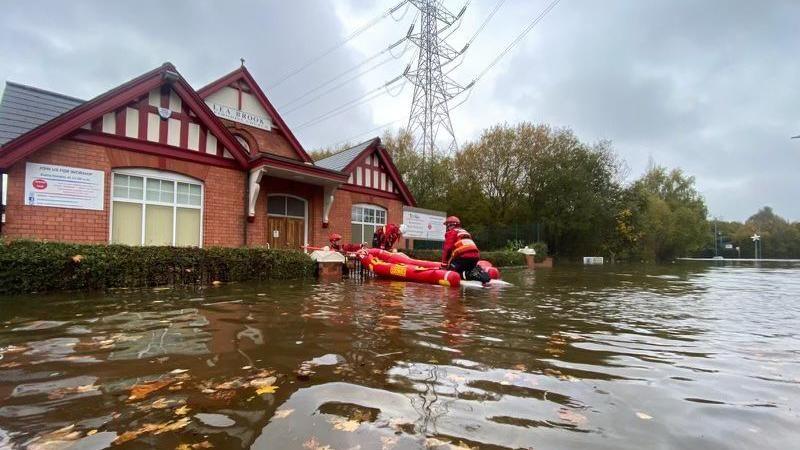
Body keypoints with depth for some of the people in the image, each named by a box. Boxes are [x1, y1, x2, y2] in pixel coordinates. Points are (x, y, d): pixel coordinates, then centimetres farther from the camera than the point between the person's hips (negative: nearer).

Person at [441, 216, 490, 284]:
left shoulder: (451, 233, 9)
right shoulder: (466, 232, 32)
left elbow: (447, 248, -2)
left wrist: (444, 263, 2)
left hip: (462, 256, -7)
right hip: (475, 256, 7)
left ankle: (468, 275, -26)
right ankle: (477, 271, -6)